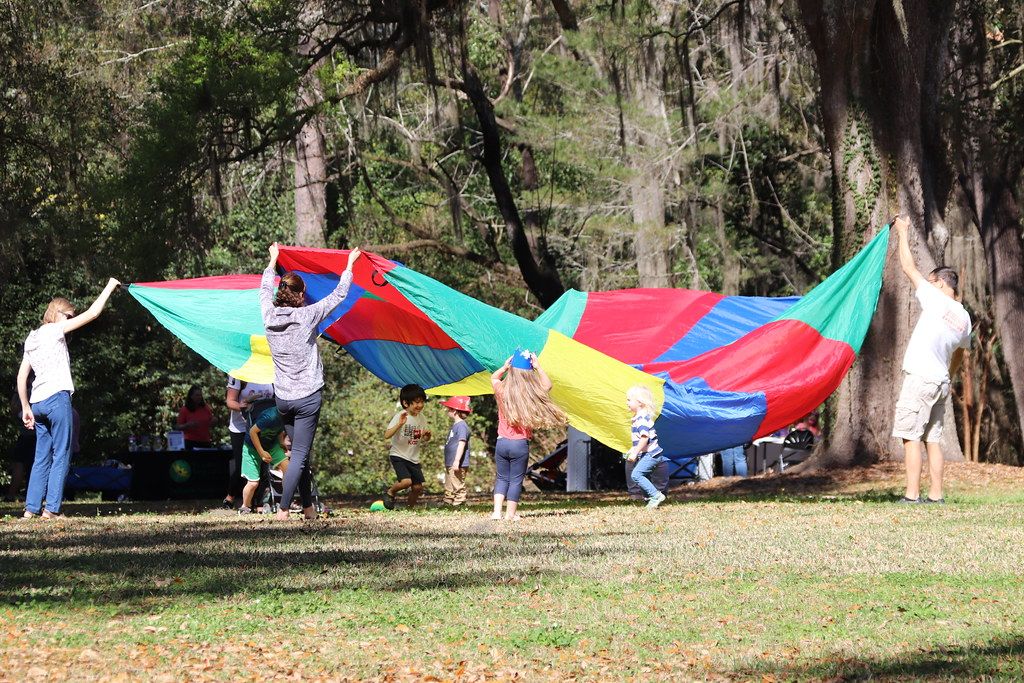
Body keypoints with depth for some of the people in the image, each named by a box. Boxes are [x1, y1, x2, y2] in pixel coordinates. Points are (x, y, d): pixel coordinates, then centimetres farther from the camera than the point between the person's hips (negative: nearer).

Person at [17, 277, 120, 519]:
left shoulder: (32, 338, 19)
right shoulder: (54, 331, -3)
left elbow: (21, 377, 17)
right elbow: (92, 313, -6)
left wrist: (26, 407, 18)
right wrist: (109, 287, 4)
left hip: (37, 402, 8)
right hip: (56, 398, -8)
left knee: (41, 457, 10)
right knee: (61, 455, -5)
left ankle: (31, 508, 5)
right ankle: (51, 508, -10)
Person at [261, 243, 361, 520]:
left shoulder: (269, 315, -2)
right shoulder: (307, 316, -13)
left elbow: (265, 288, 19)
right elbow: (339, 295, -2)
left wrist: (273, 259, 35)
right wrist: (350, 264, 12)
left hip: (282, 398, 5)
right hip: (307, 396, -5)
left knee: (301, 452, 16)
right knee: (300, 455, -4)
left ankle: (308, 506, 19)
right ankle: (283, 509, -11)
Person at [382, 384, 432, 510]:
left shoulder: (422, 419, 4)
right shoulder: (400, 417, -14)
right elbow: (387, 435, -23)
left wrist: (426, 437, -9)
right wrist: (400, 424, -37)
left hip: (414, 458, 6)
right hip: (398, 456, -6)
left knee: (418, 487, 1)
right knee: (406, 481, -24)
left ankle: (411, 507, 25)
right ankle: (390, 492, 6)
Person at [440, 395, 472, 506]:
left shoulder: (461, 426, -16)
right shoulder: (455, 425, 17)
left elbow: (462, 443, -23)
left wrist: (457, 461, -27)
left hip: (458, 465, -11)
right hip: (450, 464, 11)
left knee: (458, 487, -8)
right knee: (449, 489, 16)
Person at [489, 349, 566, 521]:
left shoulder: (502, 391, -4)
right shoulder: (530, 394, -10)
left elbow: (494, 378, 19)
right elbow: (547, 385, 8)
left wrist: (505, 366, 14)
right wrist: (537, 366, 9)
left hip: (502, 442, 2)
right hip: (520, 444, -2)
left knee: (501, 478, 13)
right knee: (516, 480, 6)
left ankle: (497, 511, 3)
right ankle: (510, 514, 7)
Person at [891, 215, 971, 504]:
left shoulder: (936, 300, -7)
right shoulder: (964, 318, 13)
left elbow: (909, 267, -1)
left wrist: (903, 232, 10)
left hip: (920, 378, -8)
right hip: (941, 381, 8)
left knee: (911, 436, -8)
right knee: (932, 439, 10)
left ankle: (912, 496, -13)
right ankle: (936, 495, 7)